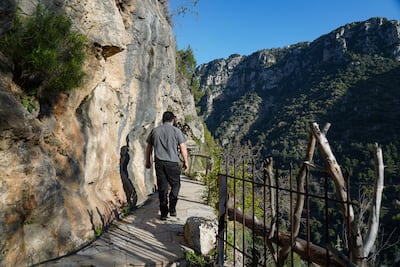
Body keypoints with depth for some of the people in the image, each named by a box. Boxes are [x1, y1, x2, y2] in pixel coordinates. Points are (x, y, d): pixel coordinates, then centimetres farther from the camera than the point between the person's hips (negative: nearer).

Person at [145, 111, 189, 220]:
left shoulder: (155, 130, 9)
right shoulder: (176, 130, 0)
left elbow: (148, 147, 13)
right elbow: (183, 148, -3)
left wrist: (148, 161, 23)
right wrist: (185, 162, 7)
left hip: (159, 163, 3)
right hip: (172, 162, -3)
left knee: (162, 188, 8)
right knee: (175, 185, 15)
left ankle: (164, 213, 13)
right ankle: (172, 208, 7)